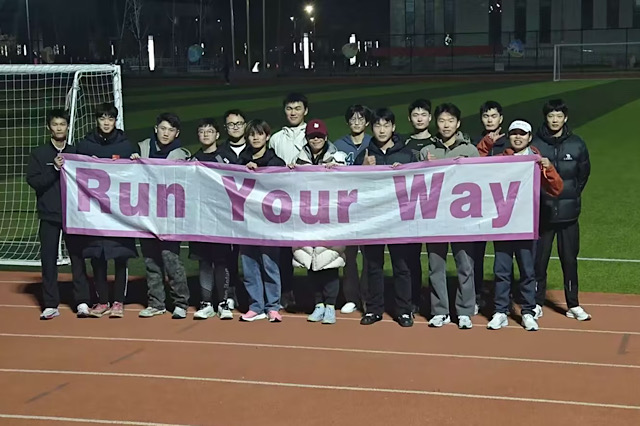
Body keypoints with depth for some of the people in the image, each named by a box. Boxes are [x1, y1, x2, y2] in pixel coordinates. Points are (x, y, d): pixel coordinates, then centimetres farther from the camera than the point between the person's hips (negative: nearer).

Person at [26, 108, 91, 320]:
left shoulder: (76, 152, 10)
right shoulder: (38, 154, 7)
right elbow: (33, 181, -4)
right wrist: (55, 169, -14)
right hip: (49, 215, 0)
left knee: (77, 256, -2)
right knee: (48, 259, 1)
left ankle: (82, 302, 2)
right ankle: (51, 305, 7)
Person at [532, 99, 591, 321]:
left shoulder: (577, 145, 2)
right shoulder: (535, 144, -3)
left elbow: (584, 173, 11)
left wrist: (573, 196, 7)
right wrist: (536, 197, -1)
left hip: (568, 212, 1)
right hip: (542, 212, -1)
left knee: (570, 258, 7)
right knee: (539, 258, 3)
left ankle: (573, 305, 15)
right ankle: (537, 303, 15)